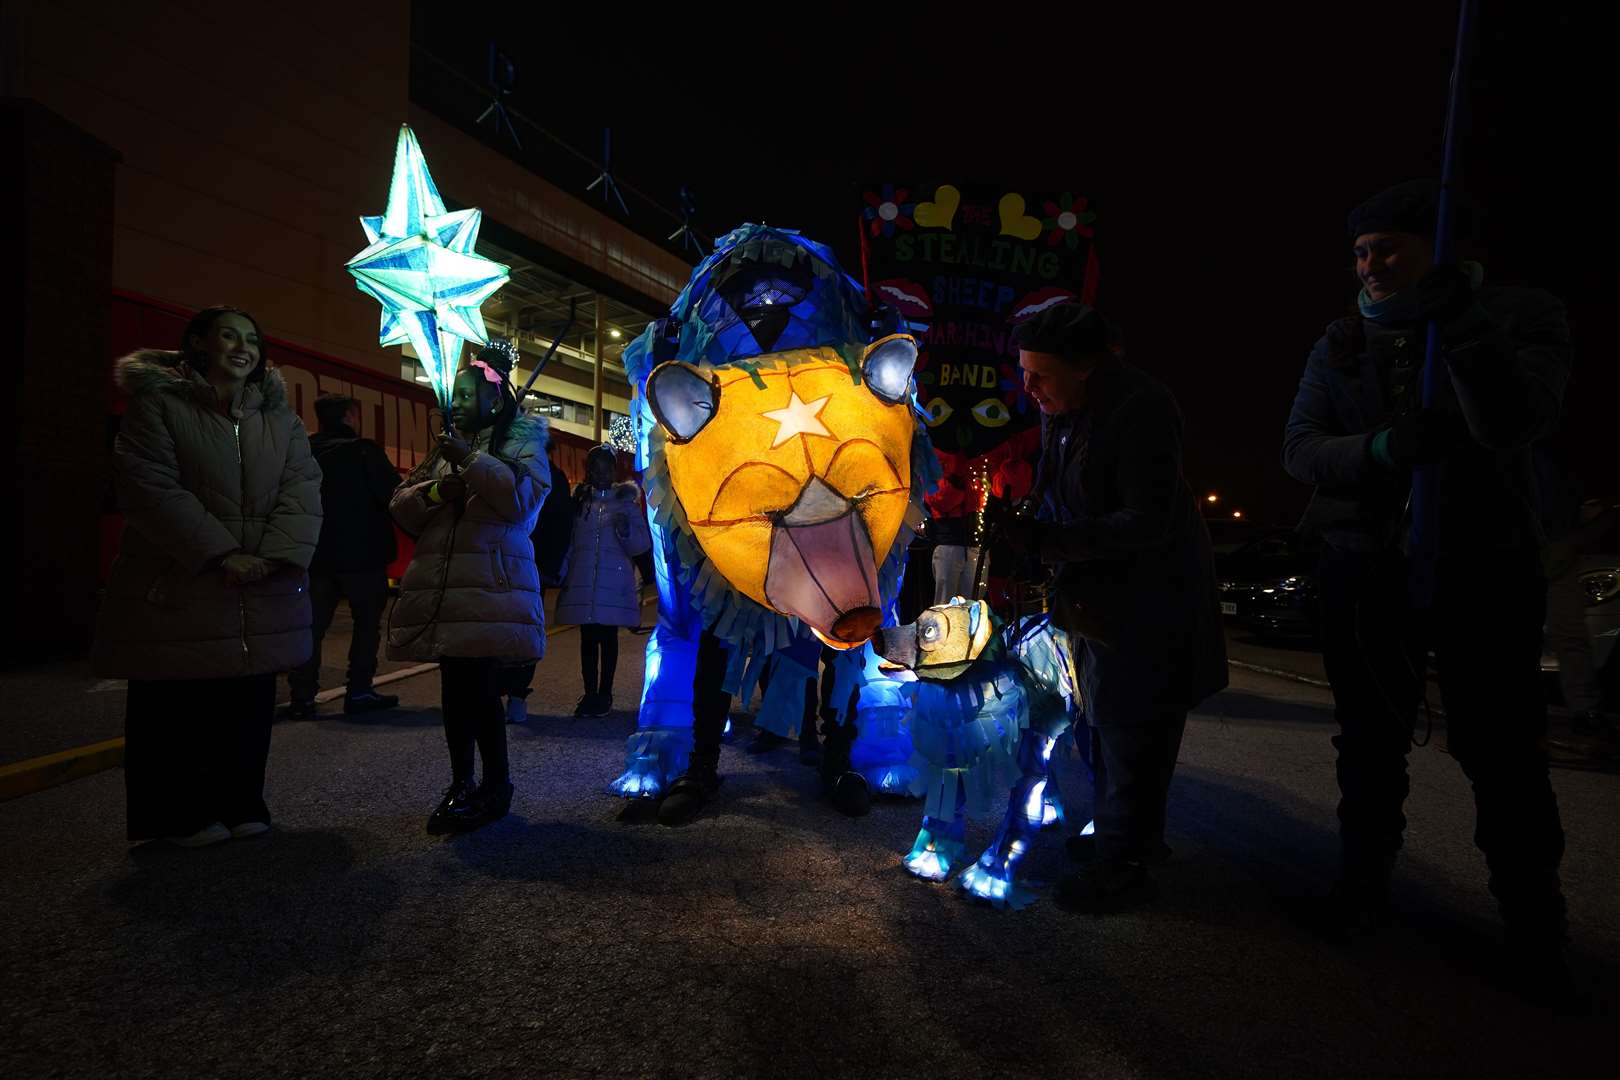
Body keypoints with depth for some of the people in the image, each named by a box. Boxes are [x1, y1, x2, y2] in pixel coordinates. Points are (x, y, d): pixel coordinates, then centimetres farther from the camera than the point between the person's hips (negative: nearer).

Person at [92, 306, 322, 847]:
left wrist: (276, 555, -14)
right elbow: (153, 489, -12)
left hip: (262, 595, 4)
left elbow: (302, 488, 0)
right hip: (176, 589, -3)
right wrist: (221, 554, -18)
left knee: (247, 707, 8)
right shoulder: (157, 405, -1)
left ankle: (239, 805, 22)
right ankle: (180, 817, 20)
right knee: (175, 710, 5)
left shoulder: (279, 416, 11)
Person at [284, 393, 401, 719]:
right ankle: (359, 691, 5)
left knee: (312, 625, 9)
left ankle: (302, 696, 10)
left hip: (317, 555, 5)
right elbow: (394, 495, -13)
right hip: (362, 554, -5)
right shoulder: (364, 450, -10)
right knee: (367, 622, 6)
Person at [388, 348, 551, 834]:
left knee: (477, 684, -9)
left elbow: (523, 495, -13)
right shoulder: (447, 445, 25)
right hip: (442, 582, 6)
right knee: (455, 684, 9)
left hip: (490, 583, -6)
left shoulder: (520, 439, 7)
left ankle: (496, 786, 5)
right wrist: (435, 490, -2)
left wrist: (473, 460, -18)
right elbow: (401, 506, 18)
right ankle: (461, 784, 21)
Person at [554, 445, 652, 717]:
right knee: (588, 637, 7)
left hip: (614, 582, -2)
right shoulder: (579, 500, 10)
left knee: (608, 637, 3)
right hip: (582, 581, 2)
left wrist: (626, 530, -18)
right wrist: (564, 573, 2)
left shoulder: (625, 502, 5)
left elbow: (643, 544, 0)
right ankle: (590, 693, 16)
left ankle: (605, 693, 12)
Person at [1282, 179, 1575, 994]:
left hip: (1485, 567, -2)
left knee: (1501, 746, 5)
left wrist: (1462, 324, -30)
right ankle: (1363, 881, 28)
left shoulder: (1519, 316, -2)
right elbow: (1299, 448, -6)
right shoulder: (1342, 344, 4)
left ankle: (1532, 914, 26)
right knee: (1370, 737, 11)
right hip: (1366, 568, 2)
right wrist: (1379, 449, -25)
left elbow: (1515, 428, -19)